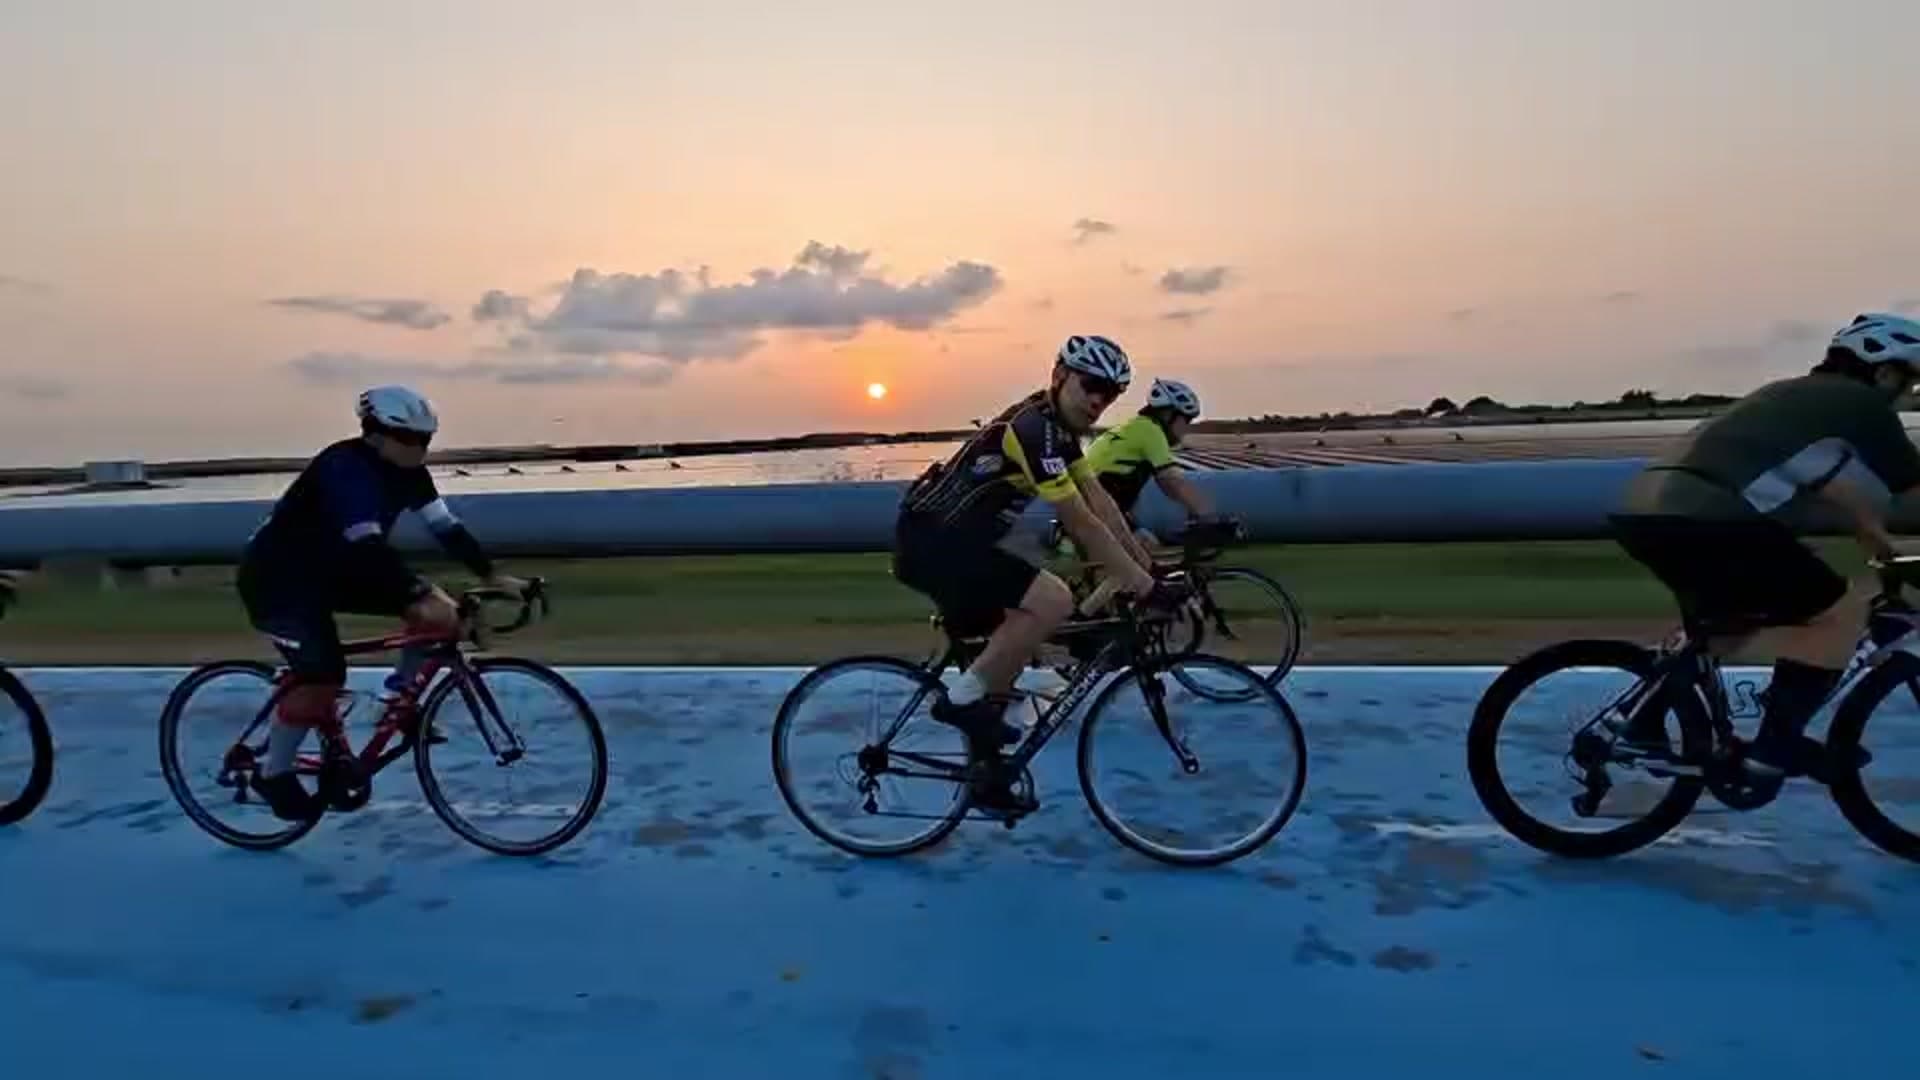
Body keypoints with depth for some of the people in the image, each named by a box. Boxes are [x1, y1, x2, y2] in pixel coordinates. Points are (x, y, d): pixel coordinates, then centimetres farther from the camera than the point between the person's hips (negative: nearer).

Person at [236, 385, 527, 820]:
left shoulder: (407, 471, -6)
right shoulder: (346, 467, -29)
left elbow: (447, 527, -8)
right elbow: (368, 548, -39)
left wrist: (494, 577, -16)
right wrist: (421, 596, -46)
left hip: (332, 569, 7)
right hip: (277, 577, -7)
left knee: (442, 614, -11)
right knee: (323, 678, -22)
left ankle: (401, 692, 10)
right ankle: (273, 774, 1)